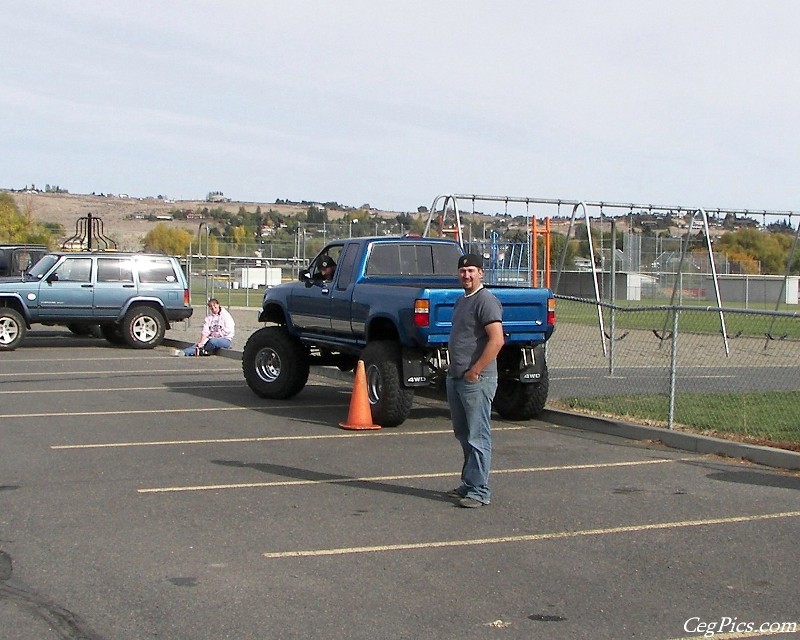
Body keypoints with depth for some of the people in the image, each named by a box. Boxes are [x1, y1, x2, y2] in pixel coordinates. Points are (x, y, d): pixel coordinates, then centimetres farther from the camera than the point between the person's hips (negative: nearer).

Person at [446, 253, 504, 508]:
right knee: (463, 435, 16)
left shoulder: (486, 301, -13)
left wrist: (475, 371, -20)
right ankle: (469, 484, 26)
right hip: (455, 377, 10)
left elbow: (497, 340, -22)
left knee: (478, 437, -6)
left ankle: (479, 491, -3)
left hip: (476, 380, -10)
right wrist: (454, 370, 16)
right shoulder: (461, 300, 18)